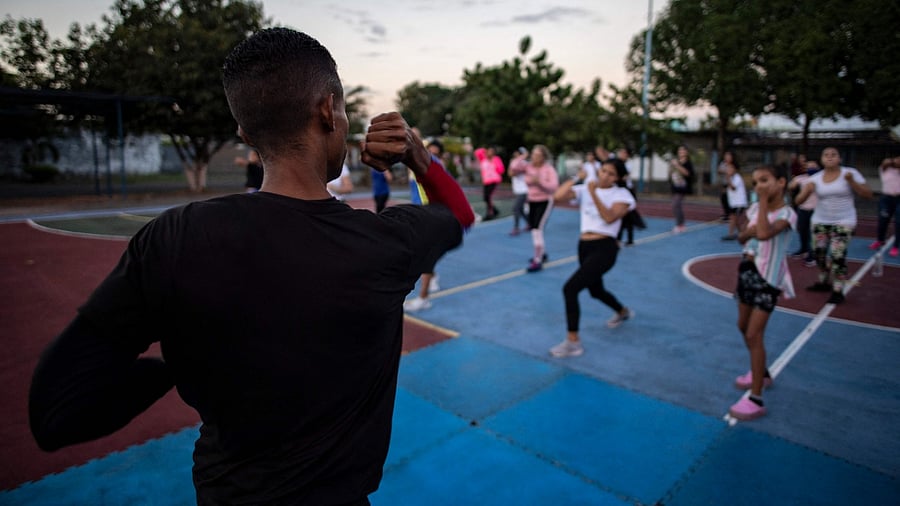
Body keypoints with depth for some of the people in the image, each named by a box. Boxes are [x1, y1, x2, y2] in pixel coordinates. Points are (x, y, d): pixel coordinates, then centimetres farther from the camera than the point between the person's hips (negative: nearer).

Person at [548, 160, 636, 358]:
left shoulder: (621, 194, -5)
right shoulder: (584, 189, 4)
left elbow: (609, 218, -23)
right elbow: (558, 196, -11)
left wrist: (594, 195, -27)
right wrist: (576, 179, -12)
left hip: (605, 248, -6)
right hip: (584, 247, 7)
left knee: (570, 288, -20)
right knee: (596, 291, 26)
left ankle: (573, 342, -11)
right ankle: (623, 312, 59)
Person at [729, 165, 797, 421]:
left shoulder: (787, 213, -17)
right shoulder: (755, 207, 5)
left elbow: (764, 234, -35)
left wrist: (764, 201, -25)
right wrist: (747, 231, -12)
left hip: (768, 278, -8)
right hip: (747, 271, 8)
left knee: (754, 335, -11)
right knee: (744, 327, 19)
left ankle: (756, 399, -5)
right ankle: (760, 373, 41)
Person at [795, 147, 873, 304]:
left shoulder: (850, 173, -7)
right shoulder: (815, 178, -2)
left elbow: (868, 195, -8)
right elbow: (798, 201, -7)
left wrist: (851, 181, -21)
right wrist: (807, 191, -28)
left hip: (843, 222, -4)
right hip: (819, 221, 4)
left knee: (837, 255, -12)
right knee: (819, 253, 9)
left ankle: (838, 291, 0)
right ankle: (824, 282, 31)